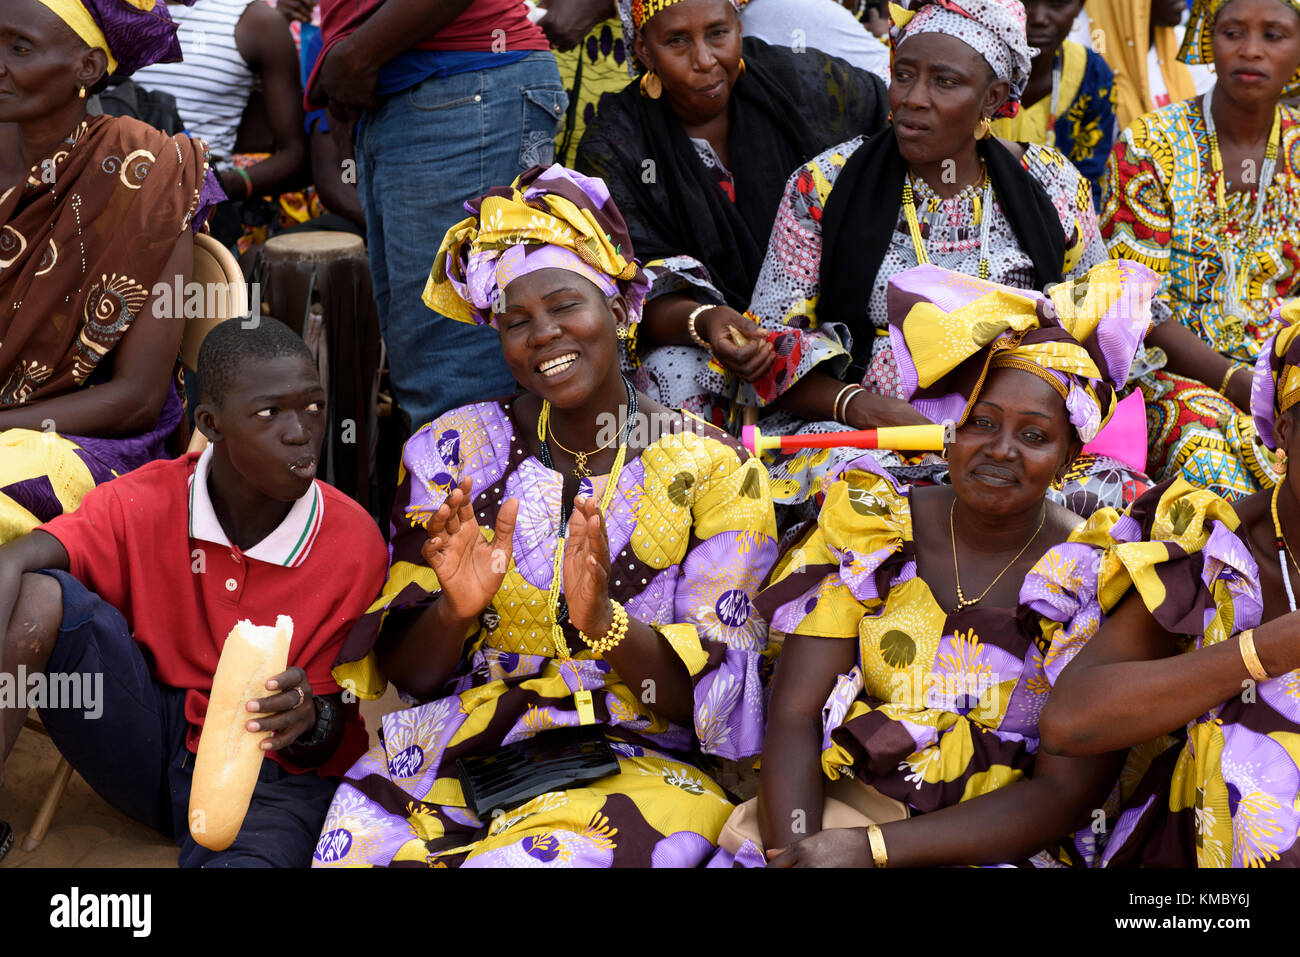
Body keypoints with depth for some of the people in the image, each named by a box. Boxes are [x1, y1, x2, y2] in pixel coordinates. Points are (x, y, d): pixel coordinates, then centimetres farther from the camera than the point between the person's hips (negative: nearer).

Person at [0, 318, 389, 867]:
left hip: (274, 774, -3)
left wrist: (313, 720, -29)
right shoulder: (146, 501, -7)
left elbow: (348, 720, -3)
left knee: (250, 859, -41)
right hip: (150, 739, 4)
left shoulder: (356, 543, -10)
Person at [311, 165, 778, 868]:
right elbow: (409, 674, 6)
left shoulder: (713, 470, 1)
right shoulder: (456, 451, 7)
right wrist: (456, 610, -17)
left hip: (633, 771, -2)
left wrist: (602, 620, -23)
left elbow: (715, 697, -5)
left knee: (544, 859, -34)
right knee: (356, 849, -29)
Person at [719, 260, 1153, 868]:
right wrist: (791, 850, -22)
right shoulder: (873, 530, 1)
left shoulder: (1098, 579, -5)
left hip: (1001, 848, -1)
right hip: (835, 807, 1)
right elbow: (795, 714, -4)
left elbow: (1066, 792, -9)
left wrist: (872, 846, -19)